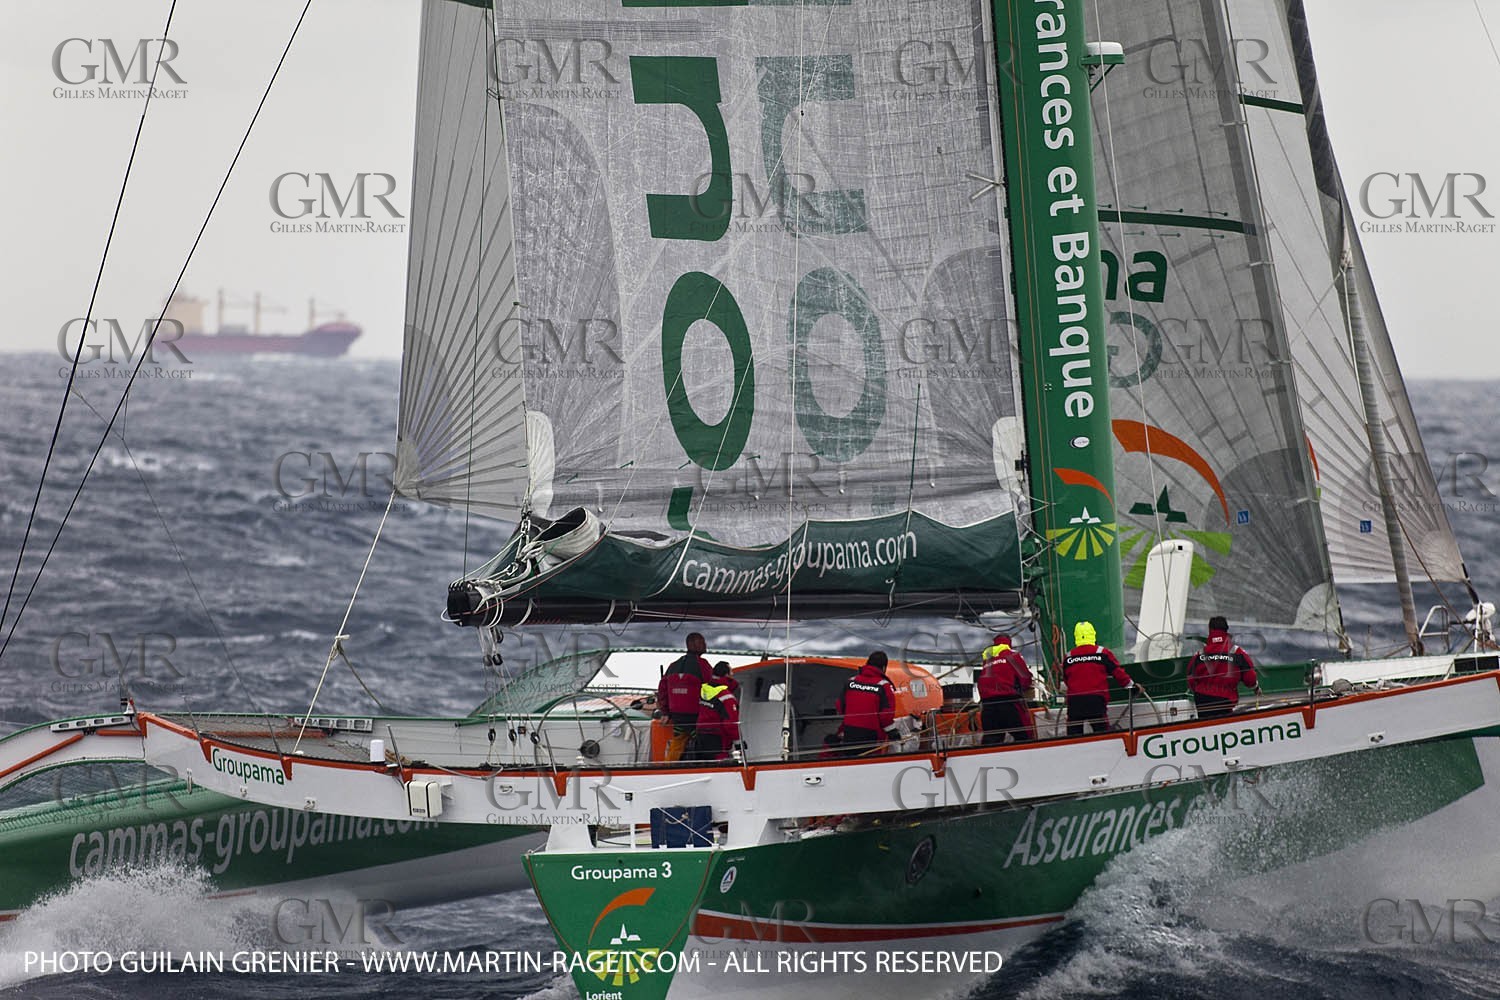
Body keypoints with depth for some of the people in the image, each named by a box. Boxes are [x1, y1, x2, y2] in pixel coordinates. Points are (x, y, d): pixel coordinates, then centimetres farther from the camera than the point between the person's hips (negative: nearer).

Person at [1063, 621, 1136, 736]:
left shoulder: (1068, 657, 8)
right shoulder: (1102, 653, 1)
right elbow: (1118, 673, 5)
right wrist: (1132, 686, 20)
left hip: (1074, 701, 2)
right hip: (1096, 700, -2)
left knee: (1073, 735, 6)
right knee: (1103, 735, 1)